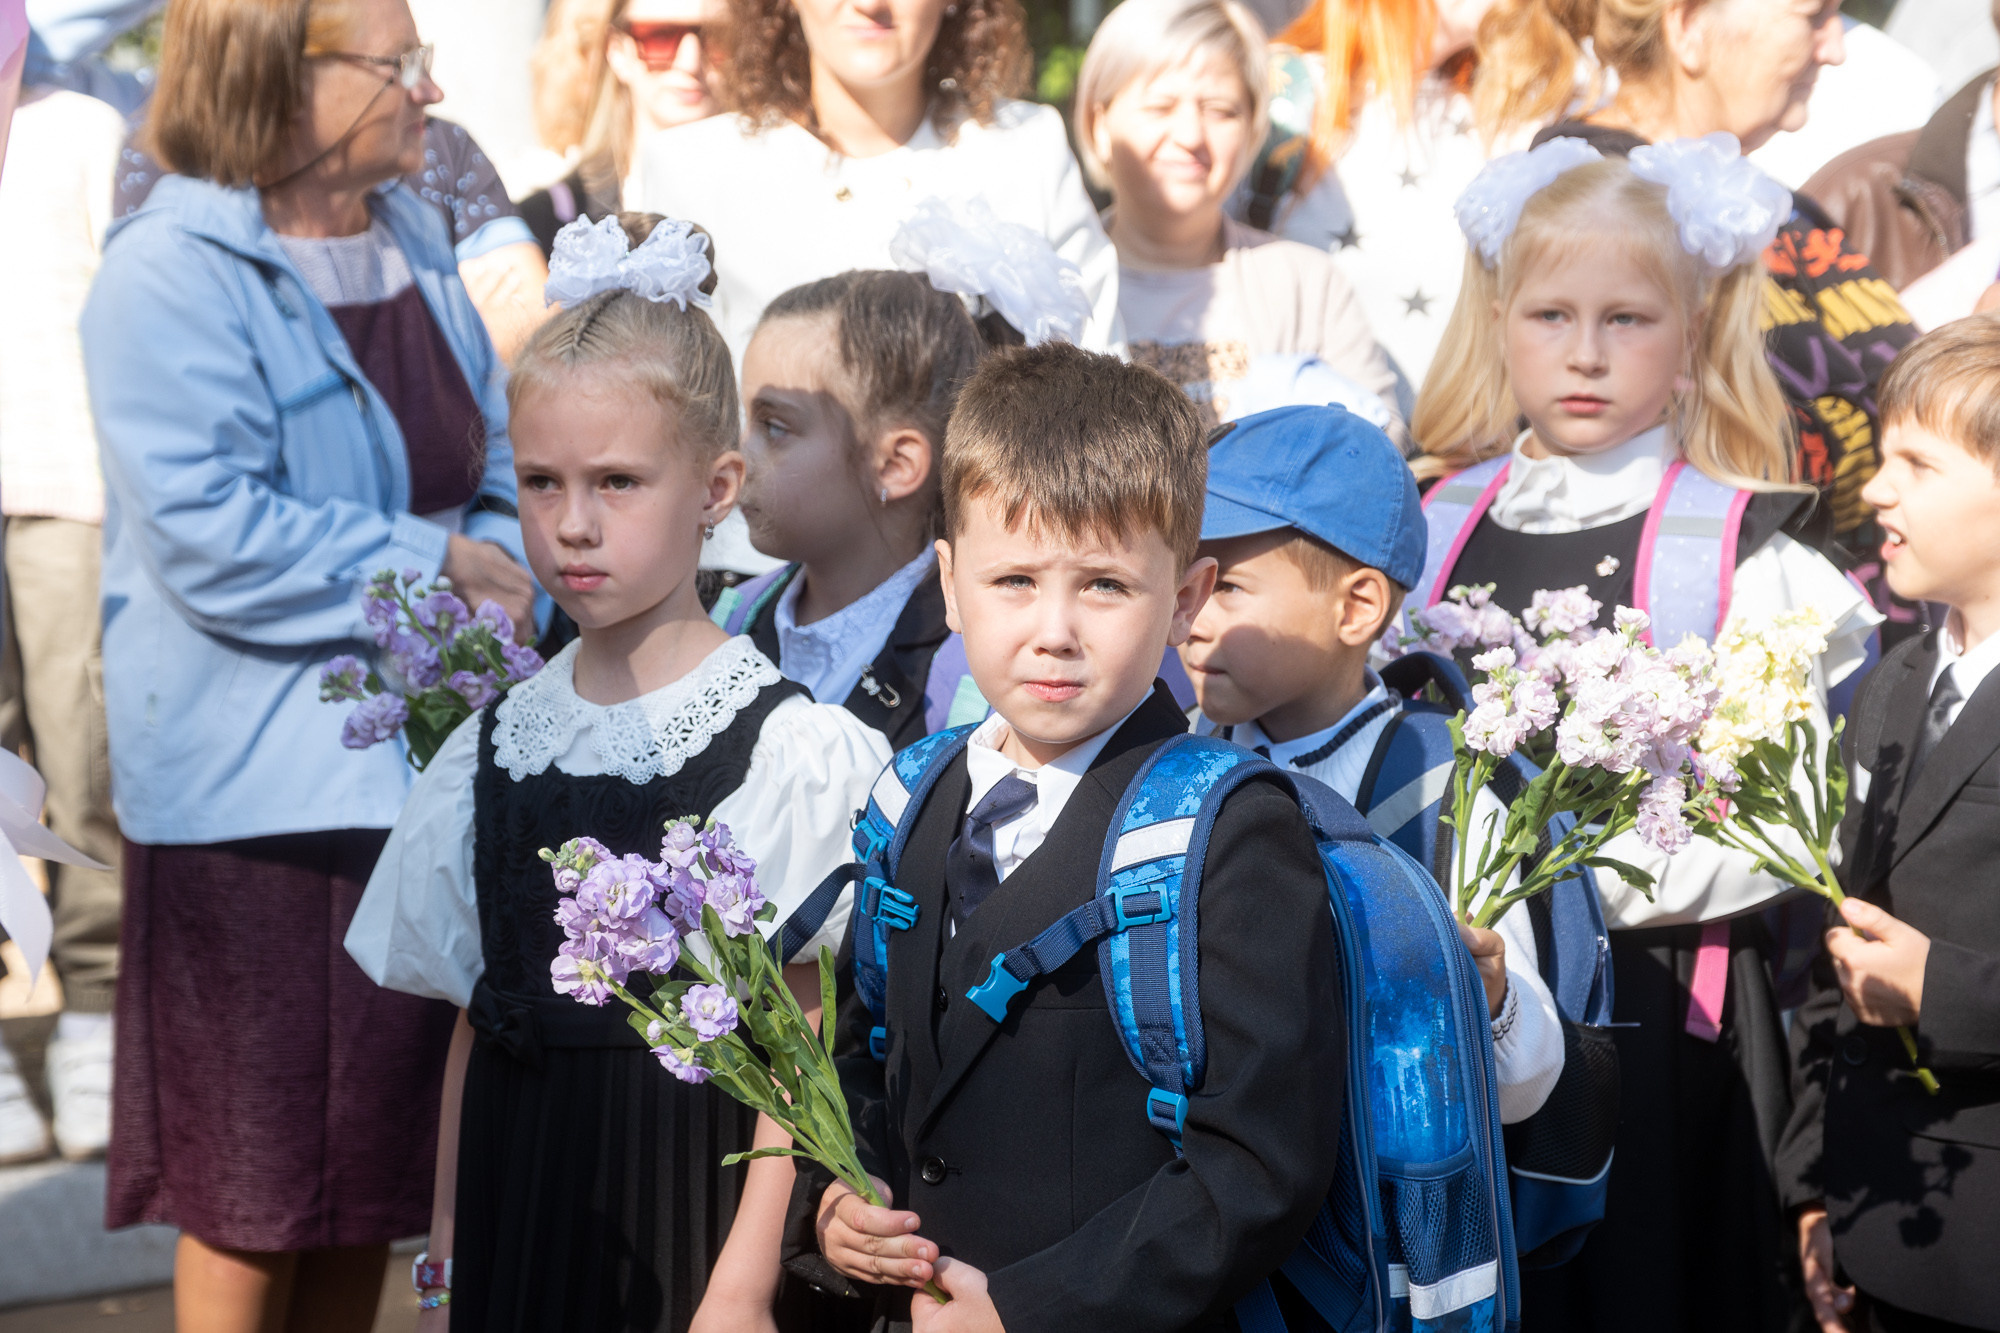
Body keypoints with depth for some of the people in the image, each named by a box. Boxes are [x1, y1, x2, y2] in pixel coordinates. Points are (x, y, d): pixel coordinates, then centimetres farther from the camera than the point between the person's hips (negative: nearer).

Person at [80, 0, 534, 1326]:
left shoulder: (412, 240, 11)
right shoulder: (171, 276, -14)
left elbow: (491, 460, 18)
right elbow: (209, 538, -22)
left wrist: (496, 581, -4)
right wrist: (430, 566, -16)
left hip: (416, 764, 7)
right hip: (254, 790, -7)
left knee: (372, 1162, 14)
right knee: (256, 1182, 2)